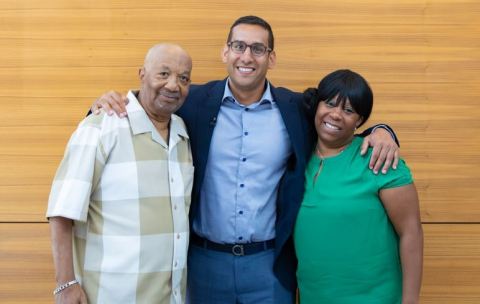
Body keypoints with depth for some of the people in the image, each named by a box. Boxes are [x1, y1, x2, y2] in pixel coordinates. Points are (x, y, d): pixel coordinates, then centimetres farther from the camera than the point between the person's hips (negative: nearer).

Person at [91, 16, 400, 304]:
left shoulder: (298, 109, -1)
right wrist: (111, 103, -15)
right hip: (205, 260, 0)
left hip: (270, 263, 0)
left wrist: (380, 132, -10)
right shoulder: (194, 102, -3)